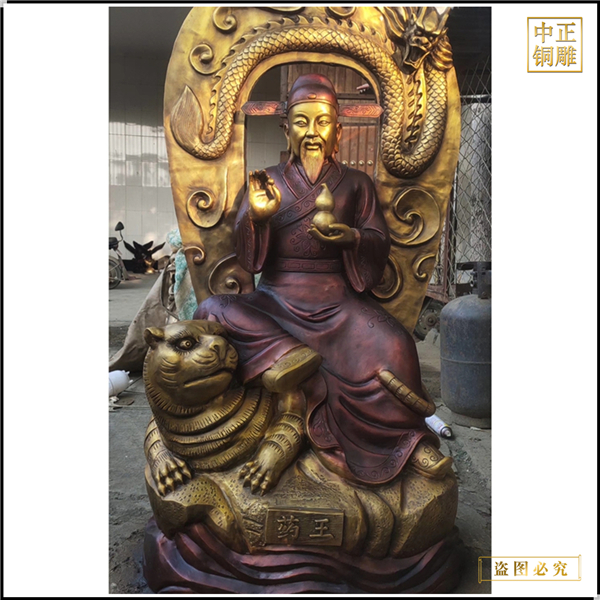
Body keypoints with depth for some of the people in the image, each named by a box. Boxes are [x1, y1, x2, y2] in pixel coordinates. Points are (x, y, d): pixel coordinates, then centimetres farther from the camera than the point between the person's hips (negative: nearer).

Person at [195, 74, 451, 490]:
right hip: (277, 301, 2)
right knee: (213, 312, -23)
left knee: (391, 347, -28)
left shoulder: (356, 184, 13)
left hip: (337, 300, -1)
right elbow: (247, 254, 2)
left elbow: (380, 245, 5)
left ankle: (406, 440, -9)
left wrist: (353, 237, -18)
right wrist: (257, 216, -20)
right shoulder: (269, 181, 12)